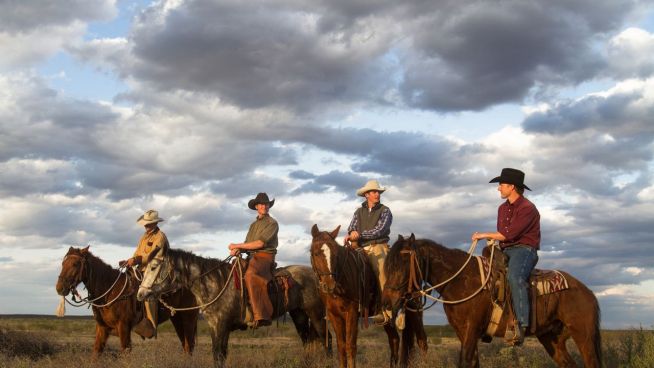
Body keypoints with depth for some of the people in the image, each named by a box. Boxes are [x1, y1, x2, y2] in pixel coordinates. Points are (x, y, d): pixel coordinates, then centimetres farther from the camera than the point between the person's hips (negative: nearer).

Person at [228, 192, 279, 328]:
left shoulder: (272, 223, 0)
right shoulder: (253, 224, 25)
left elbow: (260, 243, -12)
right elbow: (247, 245, 19)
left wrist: (238, 245, -8)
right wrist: (237, 250, -4)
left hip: (264, 257, -9)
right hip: (251, 257, 9)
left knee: (250, 275, -36)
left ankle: (260, 316, -46)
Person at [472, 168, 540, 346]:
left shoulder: (527, 208, -11)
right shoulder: (503, 208, 17)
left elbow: (509, 234, -19)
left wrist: (484, 235, -11)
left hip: (524, 249, -9)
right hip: (505, 251, 9)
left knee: (514, 277, -36)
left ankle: (521, 325, -41)